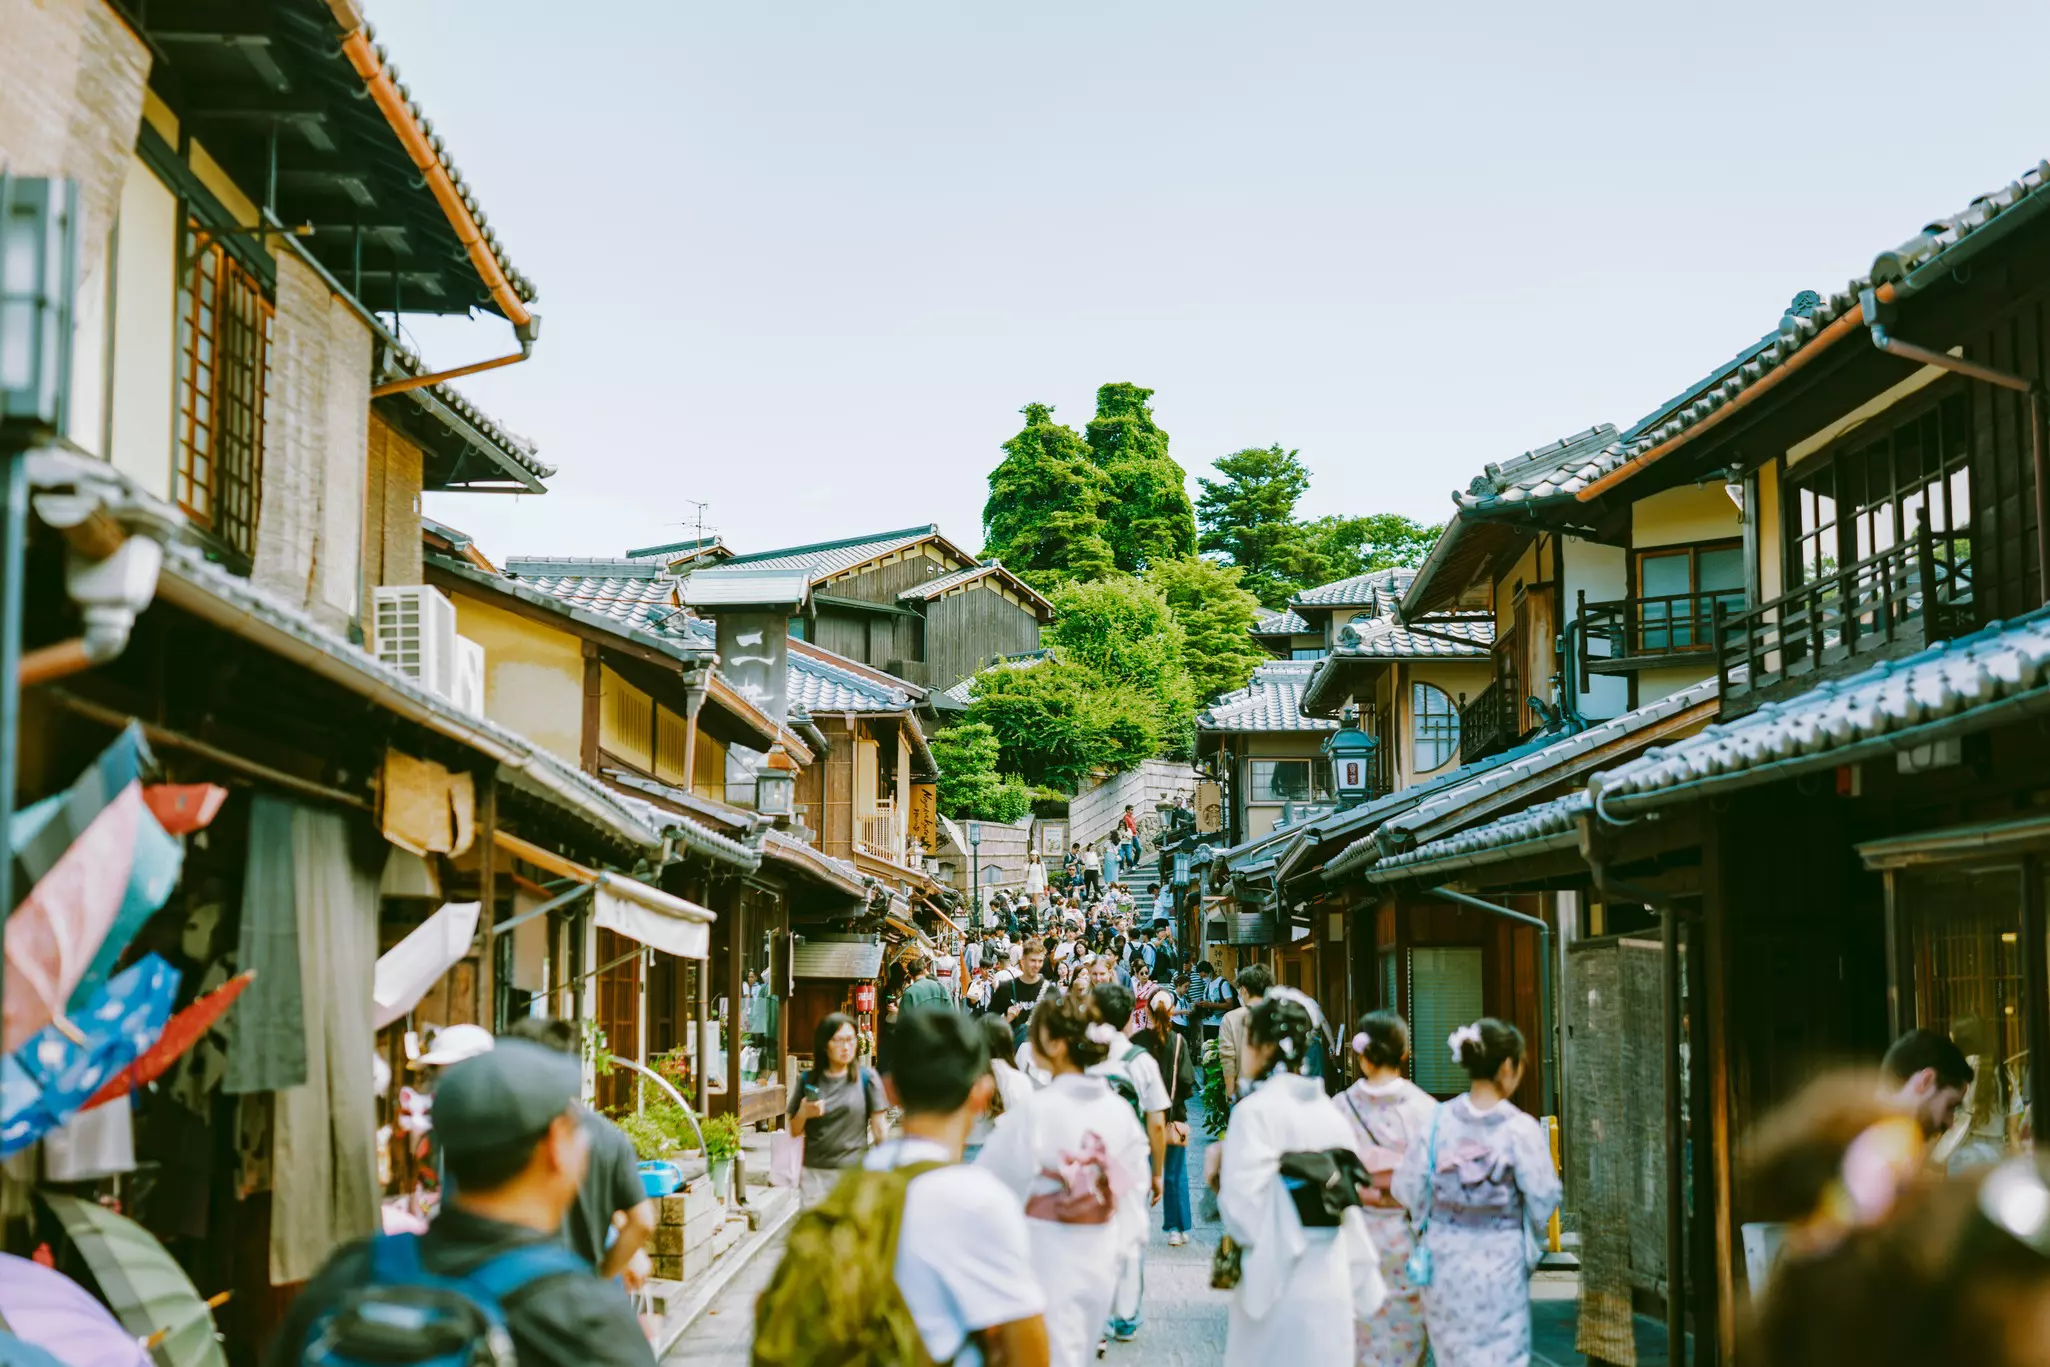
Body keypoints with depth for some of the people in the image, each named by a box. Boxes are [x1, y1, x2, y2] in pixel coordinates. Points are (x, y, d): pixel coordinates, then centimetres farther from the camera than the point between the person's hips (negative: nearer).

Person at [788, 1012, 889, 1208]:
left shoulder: (867, 1078, 0)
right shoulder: (807, 1080, 5)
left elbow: (878, 1129, 3)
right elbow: (795, 1131, 11)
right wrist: (803, 1113, -9)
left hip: (854, 1172, -1)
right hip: (815, 1174, 2)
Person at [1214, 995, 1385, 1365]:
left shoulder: (1256, 1111, -12)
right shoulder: (1328, 1110, 6)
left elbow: (1242, 1212, -17)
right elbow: (1350, 1205, 9)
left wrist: (1219, 1166, 2)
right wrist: (1361, 1285, 17)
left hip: (1278, 1282, -5)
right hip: (1332, 1286, 5)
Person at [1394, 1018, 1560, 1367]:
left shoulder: (1438, 1121, -6)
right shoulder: (1520, 1129, -14)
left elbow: (1407, 1188, -2)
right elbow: (1543, 1198, -10)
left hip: (1444, 1261, 3)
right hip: (1500, 1265, -3)